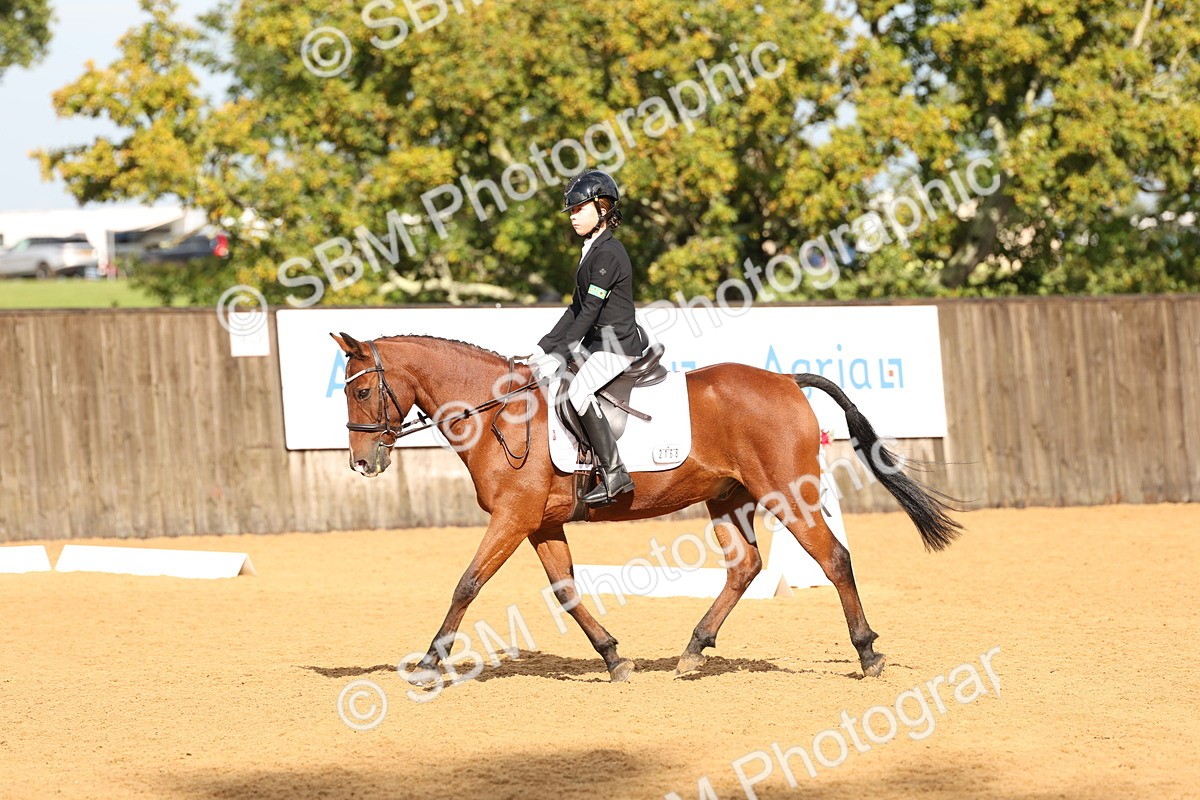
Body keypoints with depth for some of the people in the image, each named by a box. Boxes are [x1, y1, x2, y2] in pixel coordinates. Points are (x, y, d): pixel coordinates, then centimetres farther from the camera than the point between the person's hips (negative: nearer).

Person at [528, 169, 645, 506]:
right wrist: (544, 347, 11)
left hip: (618, 345, -11)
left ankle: (614, 473, -27)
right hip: (597, 342, 11)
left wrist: (559, 354, -20)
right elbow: (576, 309, 17)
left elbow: (589, 312, -20)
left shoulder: (608, 254, -16)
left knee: (578, 392, -28)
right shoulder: (592, 250, 14)